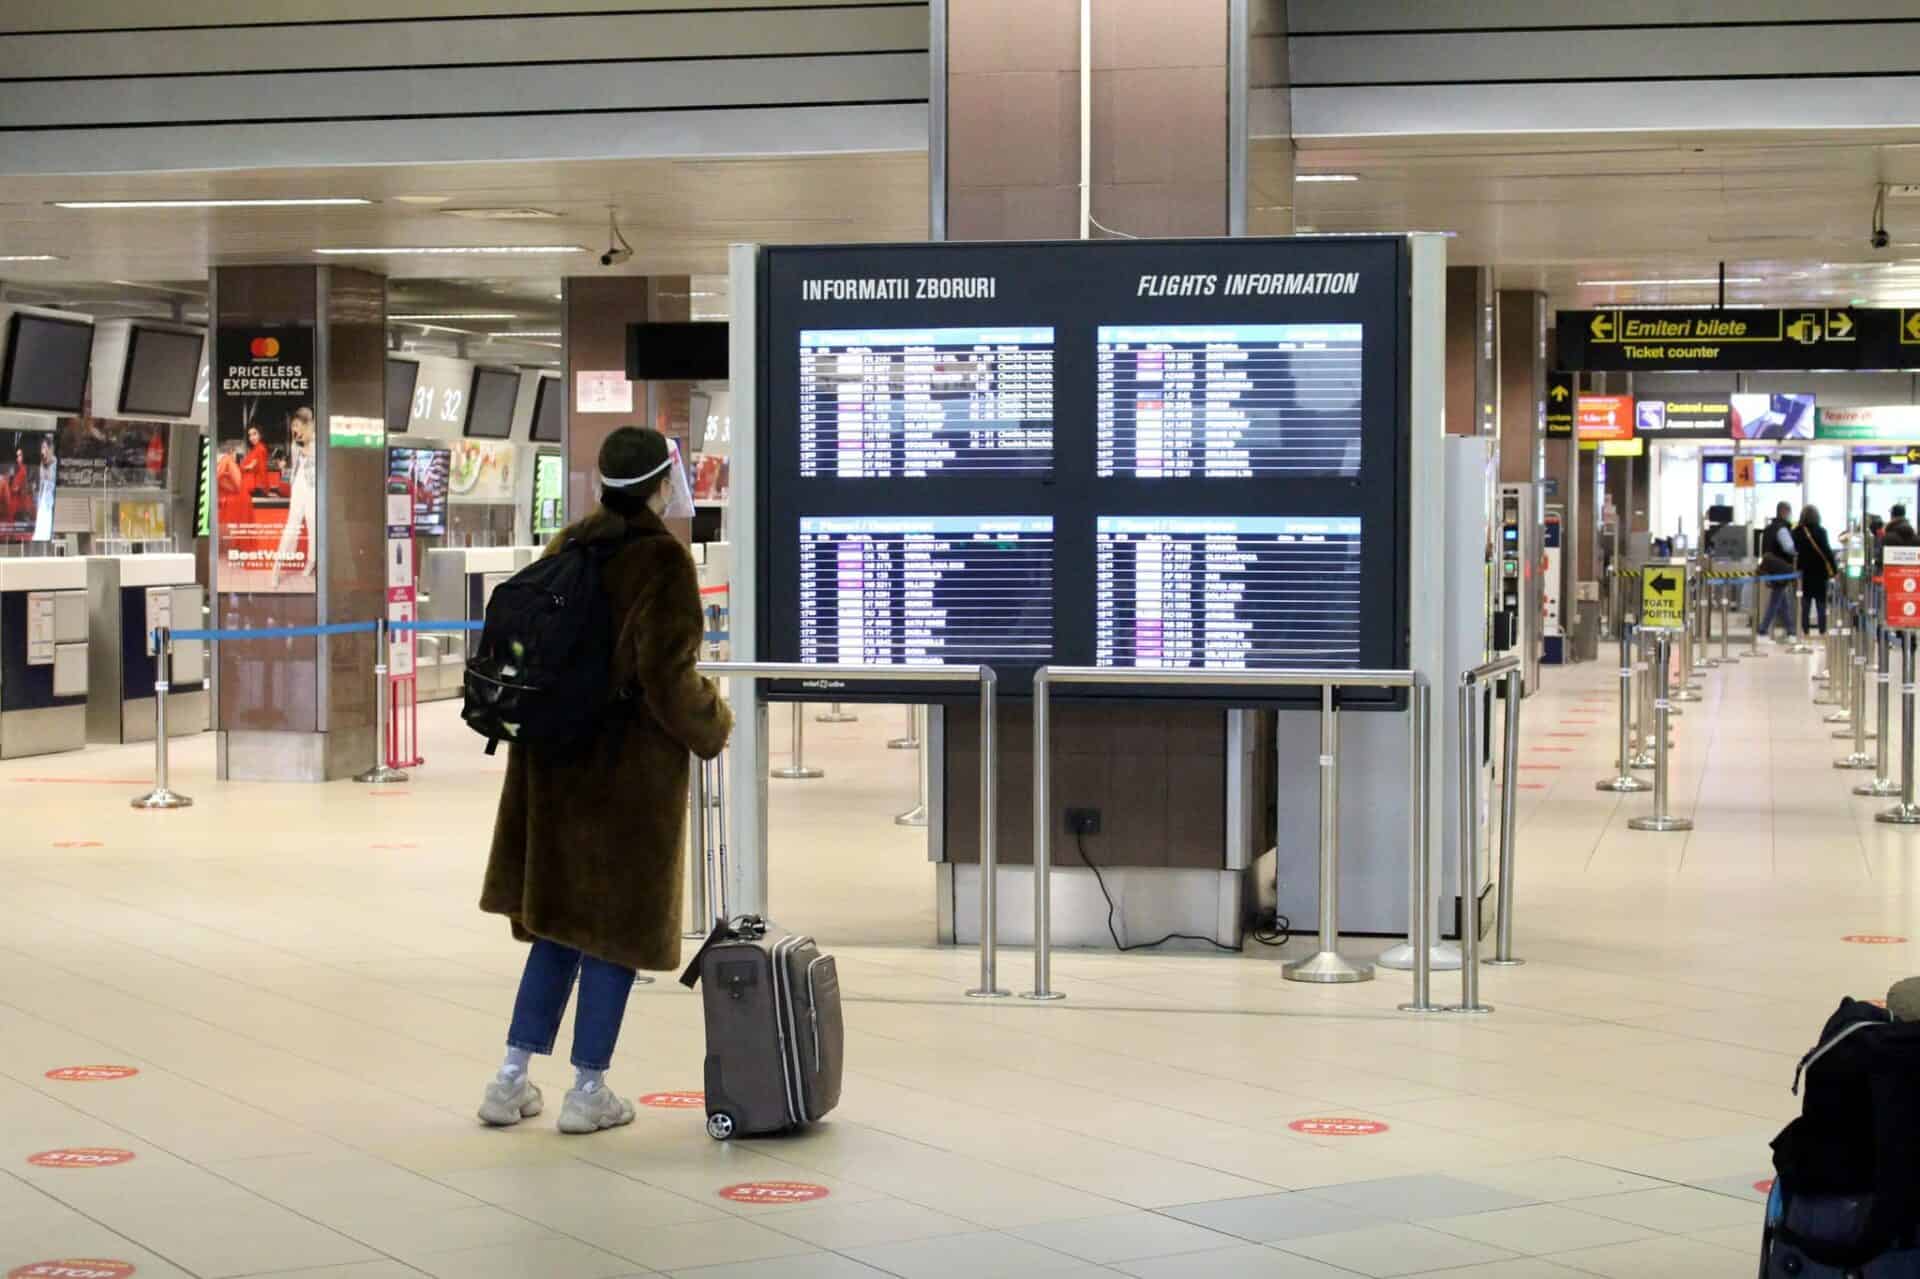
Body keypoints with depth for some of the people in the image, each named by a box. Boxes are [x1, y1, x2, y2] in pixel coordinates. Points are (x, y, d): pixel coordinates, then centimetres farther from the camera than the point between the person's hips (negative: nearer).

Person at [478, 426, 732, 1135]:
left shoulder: (567, 546, 5)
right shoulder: (662, 559, -16)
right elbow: (667, 677, -19)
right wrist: (712, 724, -2)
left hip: (555, 760, 7)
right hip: (631, 768, -7)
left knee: (561, 919, 16)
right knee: (620, 923, 5)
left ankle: (512, 1080, 17)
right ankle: (589, 1091, 10)